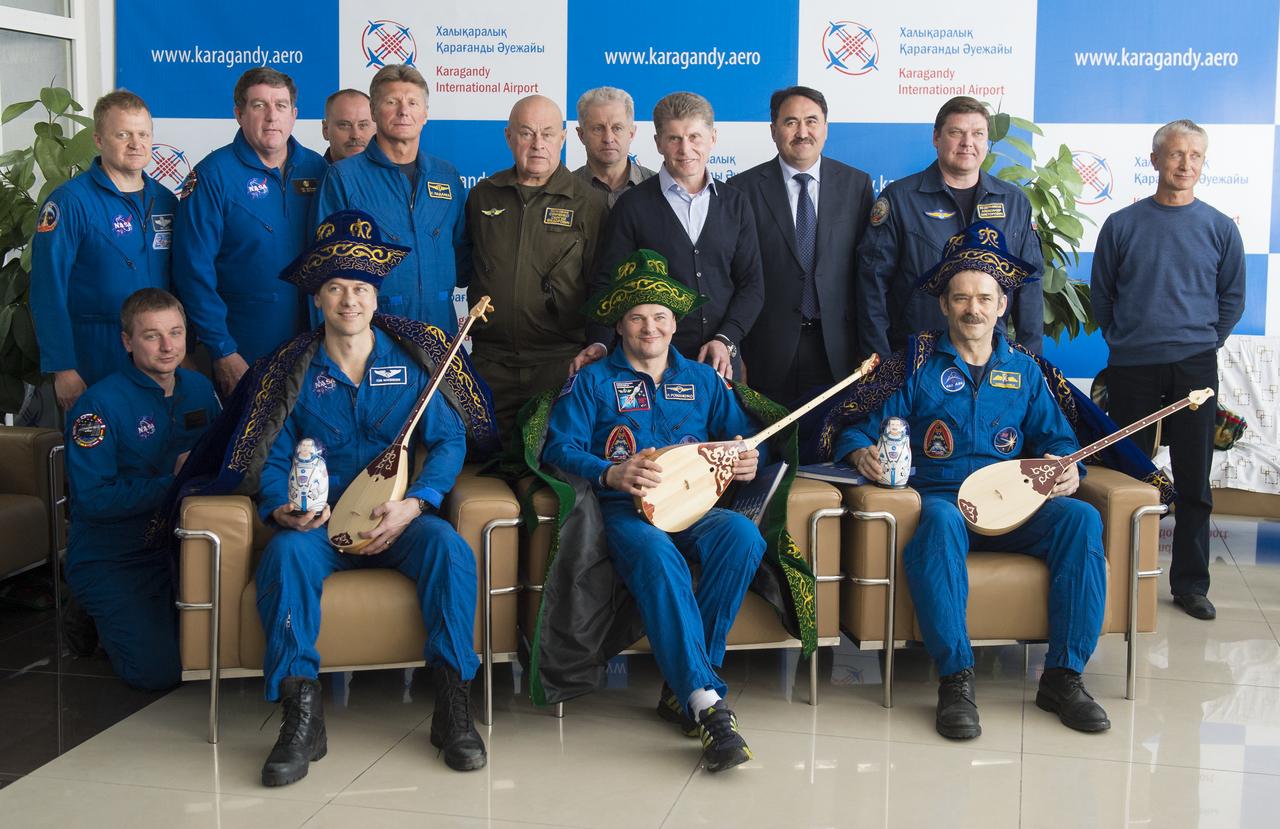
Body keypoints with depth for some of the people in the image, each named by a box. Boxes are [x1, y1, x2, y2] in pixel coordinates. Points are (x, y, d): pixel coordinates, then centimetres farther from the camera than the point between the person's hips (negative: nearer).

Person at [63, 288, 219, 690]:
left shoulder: (199, 389, 6)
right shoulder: (97, 405, -15)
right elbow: (93, 499, -21)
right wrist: (173, 484, -21)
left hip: (180, 547, 6)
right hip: (113, 561, -6)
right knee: (158, 670, -17)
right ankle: (92, 617, 12)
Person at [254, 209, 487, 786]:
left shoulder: (410, 362, 9)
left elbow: (449, 441, 2)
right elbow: (273, 459, 6)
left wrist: (414, 503, -14)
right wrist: (282, 508, -16)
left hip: (399, 518, 0)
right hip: (320, 522, 0)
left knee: (449, 548, -31)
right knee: (286, 554, -33)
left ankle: (453, 706, -26)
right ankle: (301, 716, -30)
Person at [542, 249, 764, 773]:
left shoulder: (703, 381, 22)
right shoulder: (592, 382, 11)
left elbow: (744, 439, 19)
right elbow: (559, 449, -1)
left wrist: (748, 461, -6)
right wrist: (611, 474, -20)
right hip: (625, 511, -3)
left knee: (743, 534, -32)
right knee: (656, 554, -39)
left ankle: (681, 686, -25)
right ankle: (706, 702, -41)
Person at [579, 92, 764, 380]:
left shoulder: (736, 203, 8)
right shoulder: (632, 206, 0)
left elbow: (751, 284, 7)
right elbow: (606, 283, -2)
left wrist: (725, 340, -8)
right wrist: (600, 344, -18)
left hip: (721, 359, 3)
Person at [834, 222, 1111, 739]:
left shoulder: (1024, 370, 19)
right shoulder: (916, 365, 9)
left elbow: (1057, 438, 16)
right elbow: (858, 429, 5)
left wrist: (1066, 466, -7)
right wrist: (862, 452, -18)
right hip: (940, 498, -3)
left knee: (1081, 519, -26)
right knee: (940, 522, -39)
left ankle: (1063, 677, -21)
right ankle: (955, 679, -36)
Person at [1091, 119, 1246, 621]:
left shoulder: (1219, 228, 5)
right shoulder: (1122, 225, 3)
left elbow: (1232, 298, 12)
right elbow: (1101, 295, 11)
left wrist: (1205, 342, 6)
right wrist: (1122, 339, 7)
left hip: (1194, 368, 0)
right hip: (1130, 368, 0)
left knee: (1194, 481, 3)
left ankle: (1190, 583, 12)